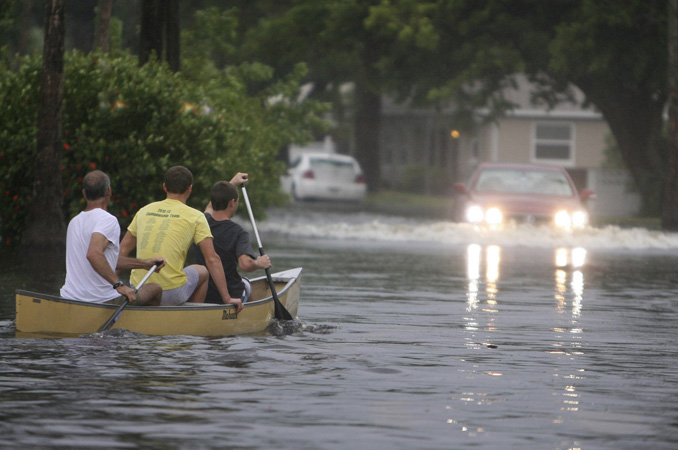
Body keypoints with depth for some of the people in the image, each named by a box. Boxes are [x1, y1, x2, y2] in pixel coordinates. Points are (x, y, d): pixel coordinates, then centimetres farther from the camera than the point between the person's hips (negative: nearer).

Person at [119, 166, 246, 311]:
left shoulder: (145, 211, 13)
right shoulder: (195, 217, 1)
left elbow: (122, 250, 16)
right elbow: (212, 259, -4)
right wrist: (227, 298, -1)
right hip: (172, 296, -4)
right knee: (202, 271, 28)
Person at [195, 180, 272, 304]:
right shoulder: (238, 232, -21)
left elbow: (210, 207, 22)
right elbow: (245, 264, -36)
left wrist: (232, 183, 34)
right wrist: (259, 263, -13)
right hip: (230, 297, -4)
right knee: (245, 283, 34)